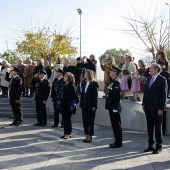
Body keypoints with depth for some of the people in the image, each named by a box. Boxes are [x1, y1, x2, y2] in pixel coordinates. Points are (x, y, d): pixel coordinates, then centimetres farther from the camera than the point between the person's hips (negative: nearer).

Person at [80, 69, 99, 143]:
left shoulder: (94, 84, -6)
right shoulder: (84, 84, 12)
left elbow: (95, 95, -9)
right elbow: (82, 94, 12)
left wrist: (94, 106, -14)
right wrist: (81, 105, 8)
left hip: (91, 106, -6)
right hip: (84, 106, 6)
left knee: (91, 121, 3)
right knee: (85, 121, 8)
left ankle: (90, 136, 12)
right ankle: (86, 135, 18)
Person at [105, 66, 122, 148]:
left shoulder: (116, 83, -16)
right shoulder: (112, 82, 13)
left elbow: (117, 97, -21)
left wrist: (115, 108, -21)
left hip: (114, 108, -9)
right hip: (111, 107, 9)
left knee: (117, 125, -1)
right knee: (114, 125, 14)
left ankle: (118, 143, 8)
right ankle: (117, 141, 23)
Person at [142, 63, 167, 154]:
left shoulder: (162, 80, -8)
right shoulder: (149, 78, 11)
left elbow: (164, 95, -11)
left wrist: (161, 108, -14)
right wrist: (144, 104, 9)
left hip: (156, 108, -6)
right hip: (148, 108, 6)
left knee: (158, 127, 4)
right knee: (149, 127, 12)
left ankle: (159, 146, 14)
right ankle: (150, 145, 22)